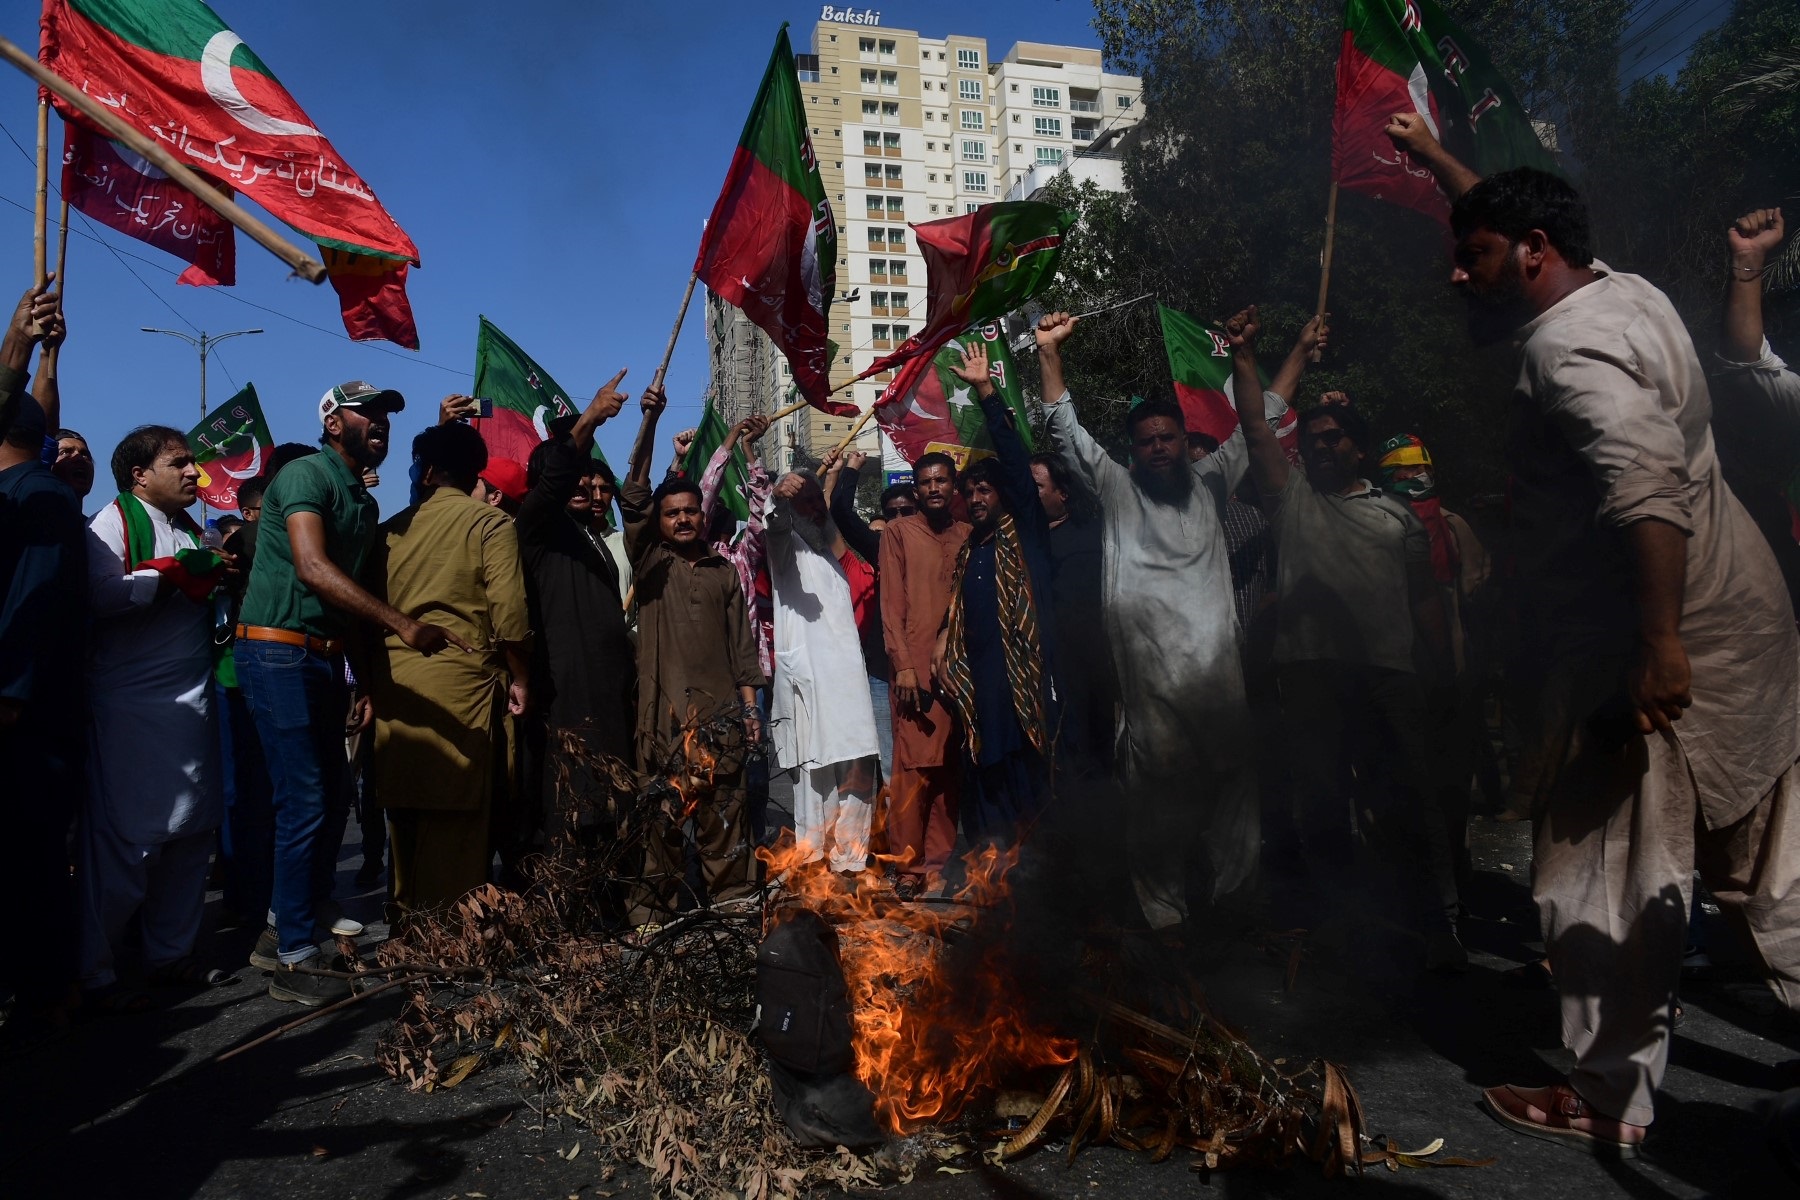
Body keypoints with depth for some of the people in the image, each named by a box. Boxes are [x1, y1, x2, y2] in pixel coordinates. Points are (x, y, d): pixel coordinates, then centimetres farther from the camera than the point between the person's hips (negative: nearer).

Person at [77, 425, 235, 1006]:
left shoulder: (192, 529, 19)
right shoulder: (115, 521, -5)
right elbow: (101, 593, -22)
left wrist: (221, 569, 9)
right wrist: (179, 570, -17)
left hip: (191, 702, 8)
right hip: (131, 706, -8)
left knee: (191, 833, 11)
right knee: (124, 838, -4)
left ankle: (171, 954, 23)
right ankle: (93, 970, 8)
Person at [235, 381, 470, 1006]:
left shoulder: (364, 502, 16)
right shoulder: (306, 475, -11)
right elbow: (313, 568, -26)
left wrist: (364, 682, 14)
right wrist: (402, 623, -34)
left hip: (324, 657, 9)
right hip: (279, 651, -9)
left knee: (333, 796, 13)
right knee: (306, 803, -7)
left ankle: (288, 928, 28)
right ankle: (294, 959, 4)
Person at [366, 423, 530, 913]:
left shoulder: (393, 528, 10)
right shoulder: (491, 524, -2)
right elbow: (509, 613, -10)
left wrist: (371, 682, 19)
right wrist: (520, 678, 1)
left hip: (393, 676, 5)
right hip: (460, 677, -4)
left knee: (405, 806, 14)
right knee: (458, 812, 0)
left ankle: (409, 911, 25)